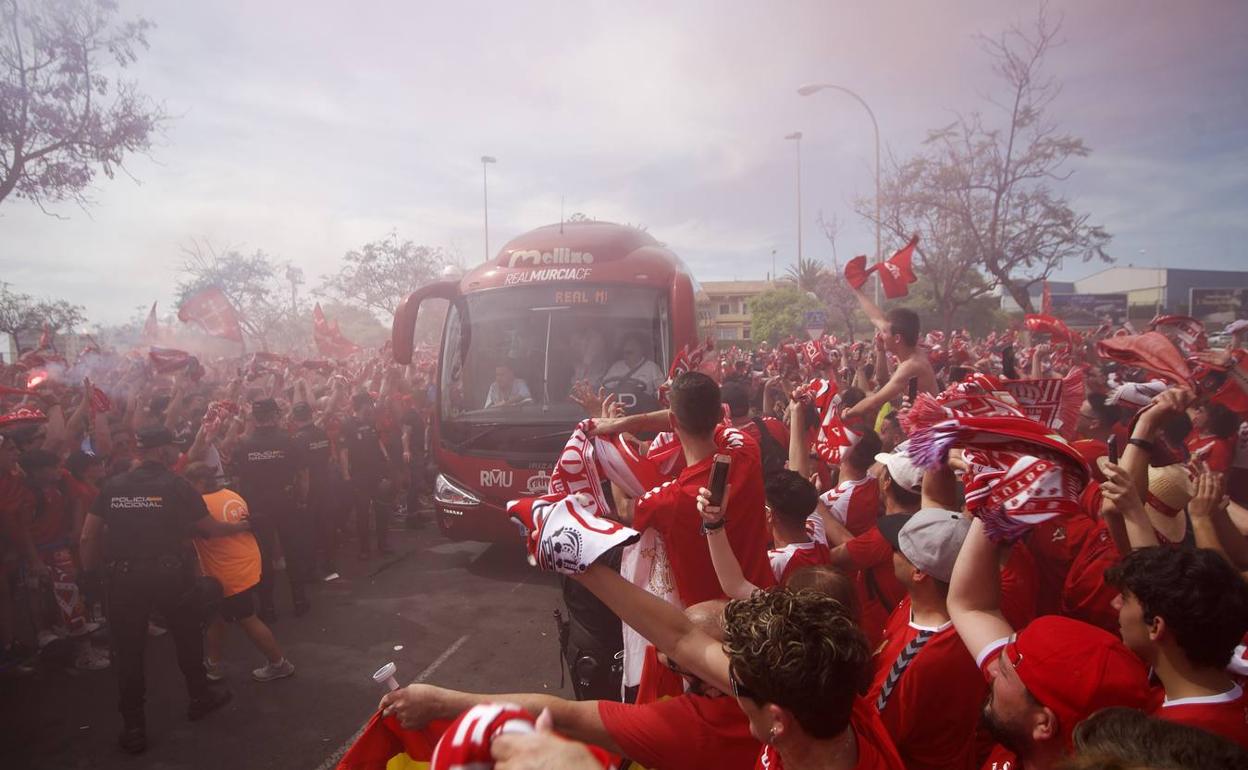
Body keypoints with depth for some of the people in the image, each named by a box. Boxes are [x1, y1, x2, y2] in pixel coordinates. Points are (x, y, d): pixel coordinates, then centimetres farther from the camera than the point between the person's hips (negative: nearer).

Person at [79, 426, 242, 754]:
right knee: (187, 635, 20)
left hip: (125, 576, 2)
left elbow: (88, 536, 4)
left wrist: (90, 567, 19)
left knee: (128, 649, 11)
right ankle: (200, 697, 35)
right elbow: (210, 527, 5)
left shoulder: (113, 486, 4)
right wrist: (238, 527, 23)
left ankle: (134, 727, 18)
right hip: (169, 574, -2)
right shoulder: (177, 485, -4)